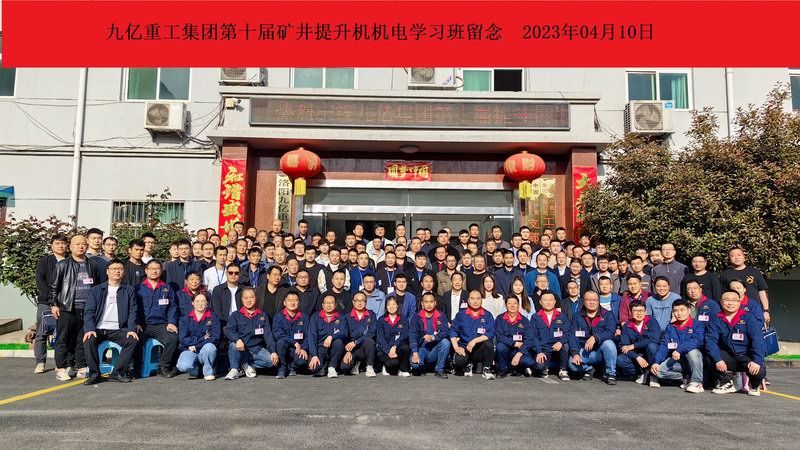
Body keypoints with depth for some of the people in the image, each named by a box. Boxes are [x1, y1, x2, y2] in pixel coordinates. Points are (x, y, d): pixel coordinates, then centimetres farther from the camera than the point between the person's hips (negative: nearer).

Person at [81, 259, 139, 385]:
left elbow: (132, 312, 6)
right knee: (88, 340, -31)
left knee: (133, 340, -28)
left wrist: (131, 329, -11)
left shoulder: (129, 290, 13)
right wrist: (90, 329, -16)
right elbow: (88, 312, 3)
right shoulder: (96, 290, 12)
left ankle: (117, 373, -17)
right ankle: (94, 373, -14)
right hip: (99, 329, 0)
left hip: (117, 330, 0)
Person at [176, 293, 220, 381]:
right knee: (183, 366, -33)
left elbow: (215, 338, -5)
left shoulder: (214, 317, 6)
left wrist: (195, 347, -10)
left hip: (205, 351, 0)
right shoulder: (185, 319, 10)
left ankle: (208, 372, -10)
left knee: (209, 346, -36)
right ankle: (195, 369, 5)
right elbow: (183, 340, -2)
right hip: (189, 351, 0)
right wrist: (202, 339, -10)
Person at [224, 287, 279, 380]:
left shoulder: (262, 315, 12)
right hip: (241, 349, -1)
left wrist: (273, 351, -6)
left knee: (272, 361, -25)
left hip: (257, 349, 1)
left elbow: (268, 335, 6)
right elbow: (230, 331, -6)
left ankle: (247, 365, -3)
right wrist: (237, 340, -29)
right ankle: (234, 370, -12)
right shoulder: (236, 315, 9)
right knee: (233, 345, -35)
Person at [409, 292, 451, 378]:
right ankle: (422, 367, 9)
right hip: (422, 348, -1)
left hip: (435, 349, 1)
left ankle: (439, 369, -11)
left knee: (445, 342, -29)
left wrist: (433, 337, -32)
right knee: (414, 364, -31)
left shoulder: (441, 316, 1)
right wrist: (415, 353, -22)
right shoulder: (417, 317, 0)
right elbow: (412, 335, -10)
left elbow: (445, 332, -14)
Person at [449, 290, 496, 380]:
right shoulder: (461, 315, 9)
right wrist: (456, 347, -8)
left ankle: (486, 369, -6)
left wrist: (475, 341, -20)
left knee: (489, 344, -33)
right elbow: (453, 331, 5)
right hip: (464, 349, 1)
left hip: (480, 349, 0)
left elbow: (490, 334, -8)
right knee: (458, 360, -31)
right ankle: (468, 365, 9)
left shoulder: (488, 315, 4)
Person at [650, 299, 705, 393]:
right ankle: (686, 378, -2)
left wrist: (679, 350, -33)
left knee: (692, 351, -37)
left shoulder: (696, 325, -4)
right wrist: (656, 362, -11)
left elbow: (697, 341, -23)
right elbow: (664, 346, 2)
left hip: (693, 360, -4)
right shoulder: (670, 327, 10)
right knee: (657, 370, -20)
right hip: (676, 361, 4)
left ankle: (697, 382, -20)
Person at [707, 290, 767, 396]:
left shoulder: (748, 318, -2)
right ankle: (726, 383, -2)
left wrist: (757, 360, -27)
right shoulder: (716, 319, 1)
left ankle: (754, 385, 10)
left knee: (760, 371, -30)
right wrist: (717, 360, -24)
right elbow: (711, 340, -10)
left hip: (747, 356, -1)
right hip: (728, 358, 2)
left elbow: (757, 339, -14)